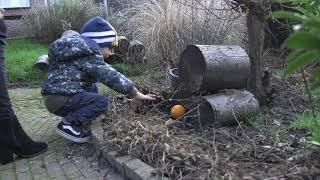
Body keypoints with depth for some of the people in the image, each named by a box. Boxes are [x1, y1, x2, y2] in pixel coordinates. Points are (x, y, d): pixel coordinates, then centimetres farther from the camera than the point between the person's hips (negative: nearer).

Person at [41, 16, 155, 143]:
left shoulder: (81, 50, 17)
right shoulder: (89, 55, -14)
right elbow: (110, 76, -19)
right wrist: (136, 94, -14)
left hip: (55, 94, 10)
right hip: (60, 98, -10)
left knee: (92, 89, 20)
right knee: (102, 102, -14)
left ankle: (77, 122, 11)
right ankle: (67, 125, -10)